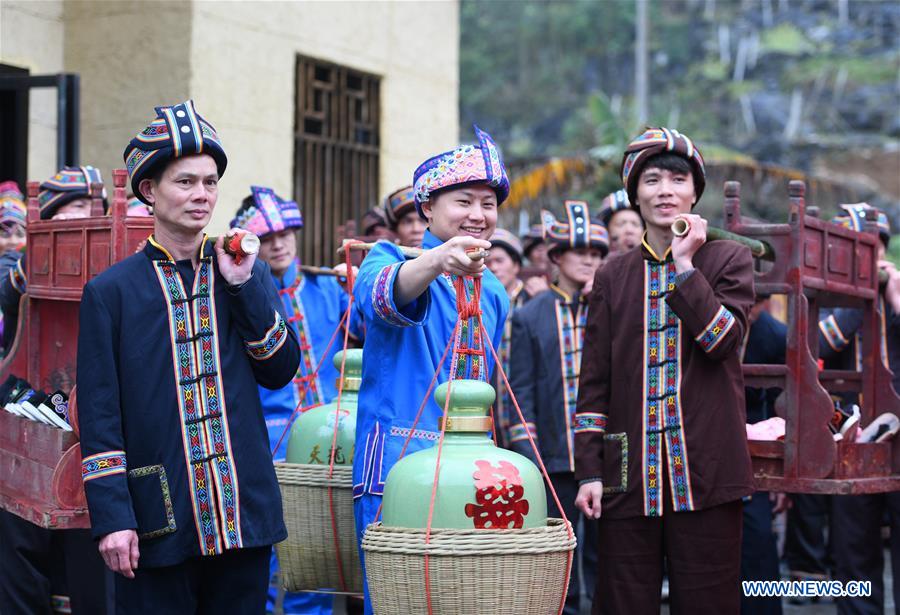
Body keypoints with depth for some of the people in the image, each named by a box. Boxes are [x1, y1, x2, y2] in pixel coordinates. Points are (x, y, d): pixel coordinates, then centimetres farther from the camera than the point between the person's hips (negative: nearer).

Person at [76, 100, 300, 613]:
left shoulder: (249, 274, 10)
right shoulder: (110, 291, 0)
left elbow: (281, 371, 3)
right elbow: (99, 415, -3)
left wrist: (243, 283, -5)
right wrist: (111, 519, -10)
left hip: (244, 512, 3)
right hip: (158, 524, -3)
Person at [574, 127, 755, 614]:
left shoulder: (728, 259, 7)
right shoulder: (613, 275, 12)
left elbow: (722, 339, -11)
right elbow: (594, 380, 9)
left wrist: (685, 263, -8)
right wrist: (588, 470, 2)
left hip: (705, 472, -2)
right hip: (628, 477, 2)